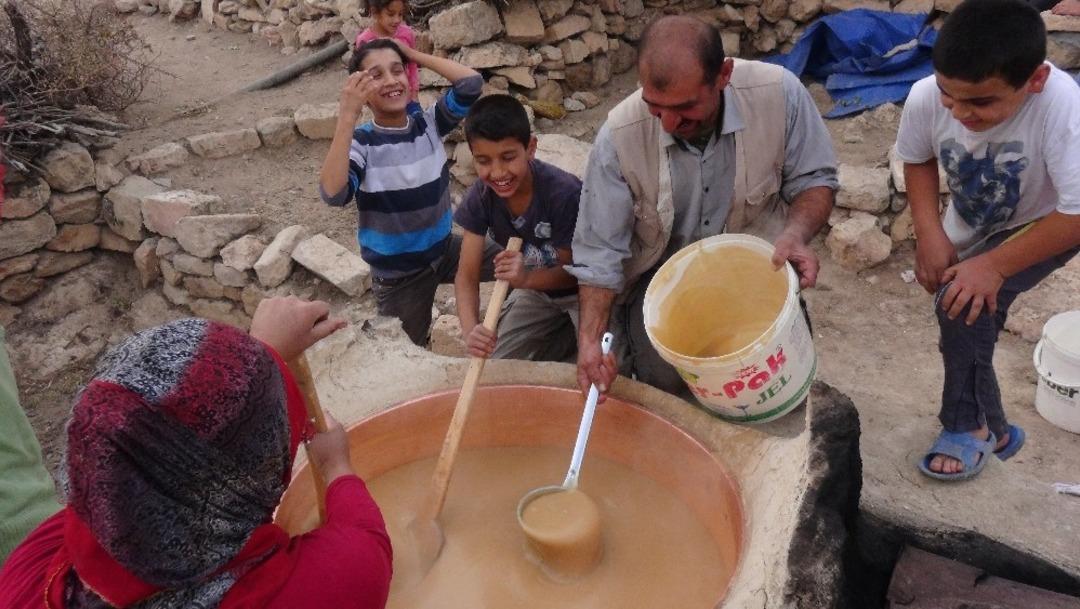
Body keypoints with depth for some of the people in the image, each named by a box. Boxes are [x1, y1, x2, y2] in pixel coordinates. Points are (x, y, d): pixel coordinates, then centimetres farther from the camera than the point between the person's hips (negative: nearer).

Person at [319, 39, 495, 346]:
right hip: (398, 274, -3)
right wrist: (348, 115, -38)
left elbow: (472, 81, -16)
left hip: (445, 249, 3)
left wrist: (414, 54, -15)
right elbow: (333, 194, -37)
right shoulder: (360, 142, -18)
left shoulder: (429, 124, -6)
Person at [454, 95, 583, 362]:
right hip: (535, 291, 5)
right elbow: (467, 277, -17)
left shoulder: (564, 193, -31)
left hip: (580, 290, -4)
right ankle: (566, 332, 17)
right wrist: (470, 329, -37)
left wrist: (527, 278, -40)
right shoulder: (480, 197, -18)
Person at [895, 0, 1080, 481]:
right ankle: (994, 431, 40)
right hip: (974, 231, 5)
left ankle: (968, 427, -2)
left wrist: (994, 266, -32)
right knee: (966, 317, 14)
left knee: (964, 304, -25)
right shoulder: (925, 98, -28)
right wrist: (929, 232, -18)